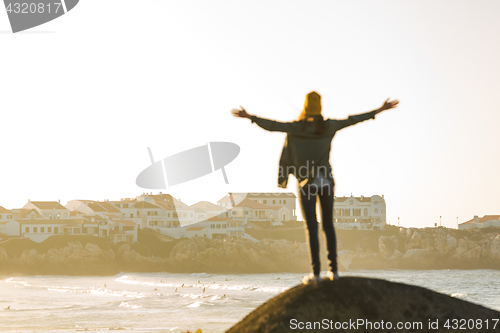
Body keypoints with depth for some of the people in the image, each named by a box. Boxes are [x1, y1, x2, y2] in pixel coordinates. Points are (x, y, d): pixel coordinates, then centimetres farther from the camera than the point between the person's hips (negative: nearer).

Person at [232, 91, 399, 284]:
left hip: (306, 182, -2)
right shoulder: (328, 127, 1)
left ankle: (315, 273, -8)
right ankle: (333, 270, 8)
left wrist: (249, 117, -13)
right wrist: (379, 111, 11)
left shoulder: (296, 127, -6)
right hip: (325, 180, 3)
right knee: (328, 225, 11)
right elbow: (353, 120, 5)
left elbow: (272, 125, -16)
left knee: (311, 227, -3)